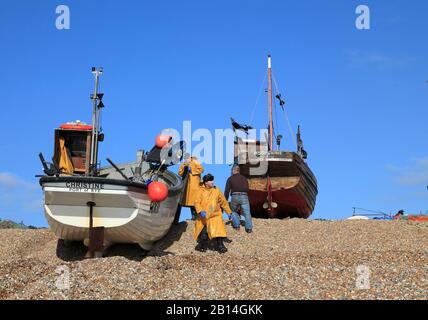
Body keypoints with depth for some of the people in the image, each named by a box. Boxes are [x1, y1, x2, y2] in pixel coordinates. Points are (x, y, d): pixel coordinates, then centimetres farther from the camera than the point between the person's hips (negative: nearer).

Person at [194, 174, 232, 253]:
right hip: (203, 217, 0)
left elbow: (224, 202, 10)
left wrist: (229, 212, 12)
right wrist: (200, 211, -23)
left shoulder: (216, 191, 2)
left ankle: (220, 246, -2)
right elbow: (197, 202, -6)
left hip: (215, 216, 0)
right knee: (203, 235, 6)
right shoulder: (201, 191, 0)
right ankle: (202, 246, 29)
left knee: (218, 231, -15)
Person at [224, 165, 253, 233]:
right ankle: (249, 228, -9)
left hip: (235, 197, -1)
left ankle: (237, 226, 16)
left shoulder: (230, 178, 11)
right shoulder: (244, 178, 22)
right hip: (244, 196, 1)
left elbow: (227, 191, 7)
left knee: (233, 211, 21)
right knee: (247, 213, 3)